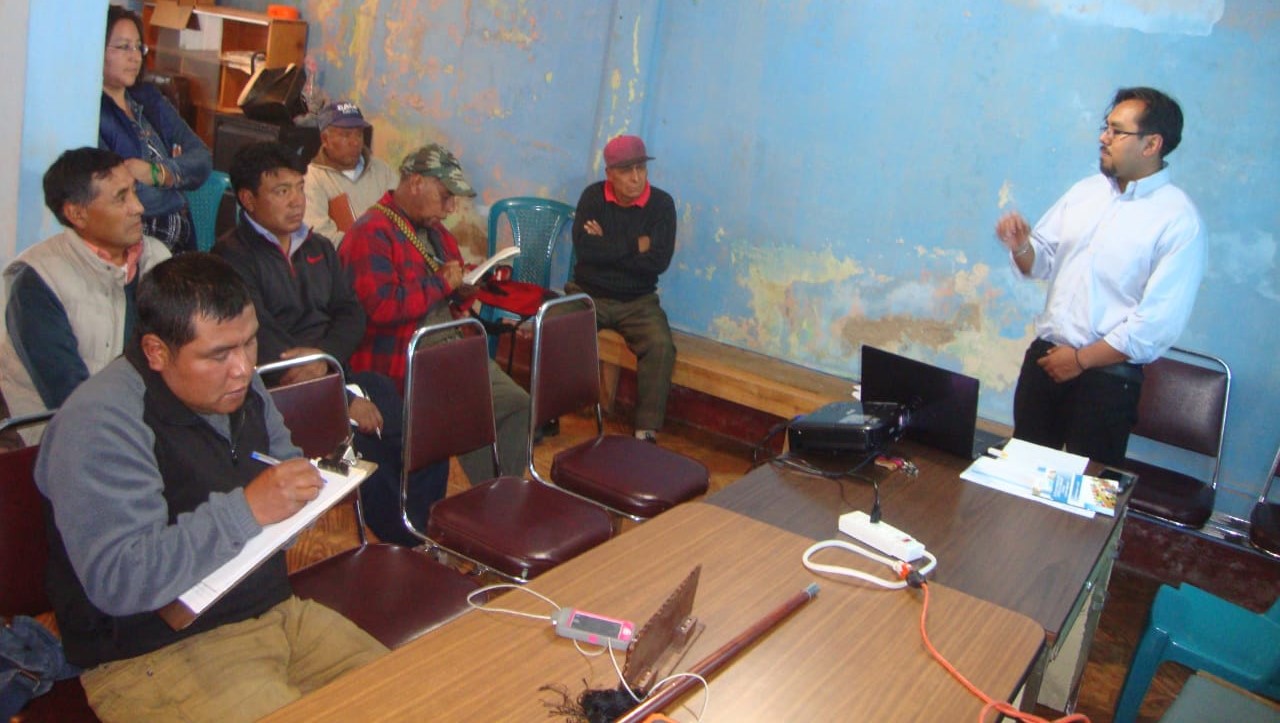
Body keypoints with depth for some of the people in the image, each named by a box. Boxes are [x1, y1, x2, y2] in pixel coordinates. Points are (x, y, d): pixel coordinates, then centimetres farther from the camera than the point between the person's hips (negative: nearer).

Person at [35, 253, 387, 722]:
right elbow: (117, 581, -26)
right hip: (155, 657, -7)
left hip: (274, 609, 7)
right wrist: (247, 509, -30)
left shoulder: (238, 385, 7)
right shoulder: (99, 423, -19)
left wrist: (313, 481, -1)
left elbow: (284, 464, 23)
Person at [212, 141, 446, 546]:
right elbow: (263, 343, -14)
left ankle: (423, 536, -4)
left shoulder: (318, 248, 20)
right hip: (283, 391, -6)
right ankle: (405, 545, -11)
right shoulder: (233, 257, -3)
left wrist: (325, 357, -12)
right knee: (363, 439, -29)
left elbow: (351, 314, 12)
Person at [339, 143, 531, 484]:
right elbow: (380, 306, -25)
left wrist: (465, 288, 6)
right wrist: (440, 283, -14)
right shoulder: (371, 233, -11)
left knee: (517, 404, -6)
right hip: (400, 365, -9)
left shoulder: (436, 232, 18)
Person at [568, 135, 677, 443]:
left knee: (661, 346, -27)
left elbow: (659, 261, -16)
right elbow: (583, 249, -17)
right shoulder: (593, 196, -3)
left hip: (638, 302, 0)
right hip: (588, 293, 1)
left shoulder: (661, 204, -5)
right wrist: (634, 246, -15)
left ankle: (646, 431, -19)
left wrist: (607, 248, -13)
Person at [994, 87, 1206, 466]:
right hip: (1045, 354, 5)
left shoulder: (1179, 220, -12)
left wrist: (1082, 359, -14)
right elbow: (1042, 261, 12)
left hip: (1108, 373, -5)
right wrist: (1020, 247, -10)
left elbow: (1158, 322, -16)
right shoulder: (1085, 191, 7)